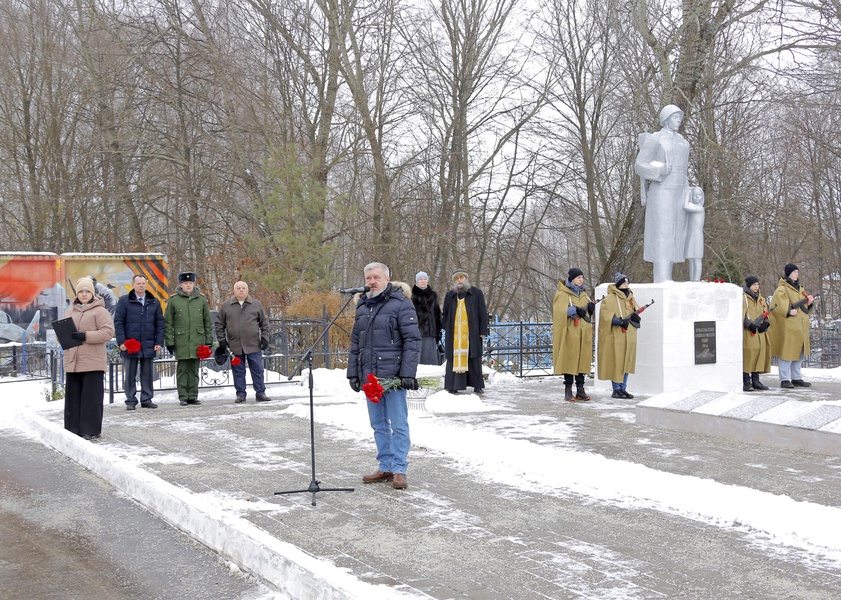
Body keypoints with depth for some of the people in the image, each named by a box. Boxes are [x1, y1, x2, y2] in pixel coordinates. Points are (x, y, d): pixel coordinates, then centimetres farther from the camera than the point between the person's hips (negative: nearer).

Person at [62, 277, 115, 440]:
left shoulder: (100, 311, -4)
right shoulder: (70, 311, 16)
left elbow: (108, 332, -12)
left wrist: (86, 336, -19)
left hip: (92, 363, -6)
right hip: (72, 362, 6)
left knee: (91, 396, -3)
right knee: (73, 396, 9)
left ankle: (91, 430, 4)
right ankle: (73, 429, 17)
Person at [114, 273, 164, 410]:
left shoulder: (154, 302, 9)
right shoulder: (124, 301, 0)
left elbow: (160, 323, 10)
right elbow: (118, 322, -2)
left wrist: (159, 342, 1)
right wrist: (121, 341, -10)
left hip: (148, 346, 3)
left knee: (148, 375, 8)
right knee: (130, 375, 4)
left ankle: (147, 399, 15)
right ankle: (131, 401, 10)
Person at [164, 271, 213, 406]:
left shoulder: (201, 299, 8)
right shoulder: (173, 300, 1)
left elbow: (208, 322, 12)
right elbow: (167, 323, 3)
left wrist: (209, 340, 9)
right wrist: (169, 342, -2)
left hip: (197, 341, 2)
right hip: (181, 341, -2)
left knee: (194, 370, 6)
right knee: (182, 370, 1)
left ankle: (193, 396, 13)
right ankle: (183, 397, 7)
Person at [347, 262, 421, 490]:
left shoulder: (401, 304, -6)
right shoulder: (362, 307, 16)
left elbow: (412, 341, -9)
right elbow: (355, 343, 21)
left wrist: (407, 374, -15)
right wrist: (352, 373, 14)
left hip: (392, 375, -7)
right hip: (369, 376, 7)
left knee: (398, 424, -3)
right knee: (378, 424, 11)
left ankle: (399, 469, 3)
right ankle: (385, 467, 20)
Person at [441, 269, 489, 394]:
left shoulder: (476, 293, 5)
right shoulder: (450, 295, 12)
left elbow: (483, 313, 2)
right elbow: (444, 314, 18)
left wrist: (483, 331, -4)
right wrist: (447, 329, 6)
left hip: (472, 333, -2)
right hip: (454, 334, 2)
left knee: (474, 359, 1)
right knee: (454, 359, -1)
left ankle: (477, 386, 6)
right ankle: (453, 385, 1)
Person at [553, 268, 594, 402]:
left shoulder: (583, 294, 18)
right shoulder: (562, 294, -3)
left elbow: (588, 313, 23)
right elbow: (559, 311, -16)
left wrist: (591, 308, 1)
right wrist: (575, 310, -23)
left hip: (583, 334, 6)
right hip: (569, 333, -6)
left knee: (582, 360, 4)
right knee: (569, 360, -6)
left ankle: (580, 390, 9)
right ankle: (568, 391, 0)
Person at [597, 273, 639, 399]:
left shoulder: (630, 297, 15)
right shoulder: (610, 298, -7)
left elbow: (635, 312, 23)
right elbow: (606, 316, -15)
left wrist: (635, 317, -1)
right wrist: (620, 321, -26)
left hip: (628, 336, 7)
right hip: (615, 336, -7)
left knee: (627, 361, 9)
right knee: (616, 362, -4)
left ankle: (623, 388, 16)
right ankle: (616, 389, 3)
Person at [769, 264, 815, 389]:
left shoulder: (800, 288, 18)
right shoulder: (782, 289, -9)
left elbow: (804, 307, 23)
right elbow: (776, 306, -18)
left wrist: (808, 302, 4)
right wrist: (788, 312, -26)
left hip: (800, 326, 9)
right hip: (788, 327, -9)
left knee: (799, 352, 12)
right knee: (787, 351, -7)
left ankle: (796, 378, 21)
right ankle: (785, 380, -3)